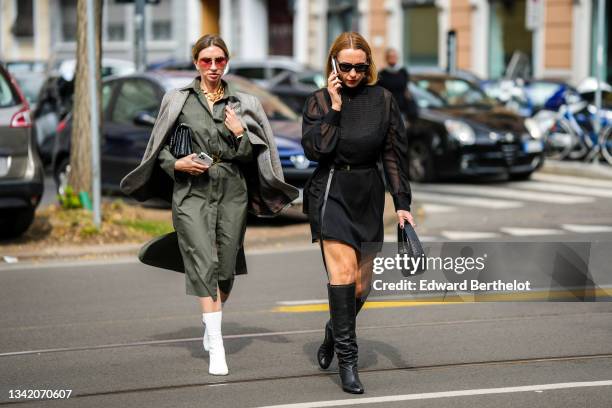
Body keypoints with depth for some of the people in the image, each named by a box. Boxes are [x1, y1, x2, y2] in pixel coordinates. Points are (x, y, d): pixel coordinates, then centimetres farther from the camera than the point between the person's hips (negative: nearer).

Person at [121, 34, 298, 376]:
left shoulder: (241, 103, 9)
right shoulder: (178, 101, 6)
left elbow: (249, 157, 7)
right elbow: (160, 148, 10)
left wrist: (240, 135, -11)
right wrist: (177, 164, -8)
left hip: (232, 192, 2)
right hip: (192, 192, -2)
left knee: (226, 269, 5)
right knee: (205, 264, -14)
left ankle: (211, 326, 32)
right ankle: (216, 348, -17)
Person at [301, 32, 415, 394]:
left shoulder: (383, 100, 3)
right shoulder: (320, 101, 1)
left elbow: (395, 154, 5)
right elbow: (314, 149, -13)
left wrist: (402, 203, 1)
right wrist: (334, 108, -15)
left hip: (369, 196, 3)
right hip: (331, 193, -3)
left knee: (362, 284, 7)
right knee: (343, 271, -17)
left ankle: (333, 336, 34)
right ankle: (347, 360, -16)